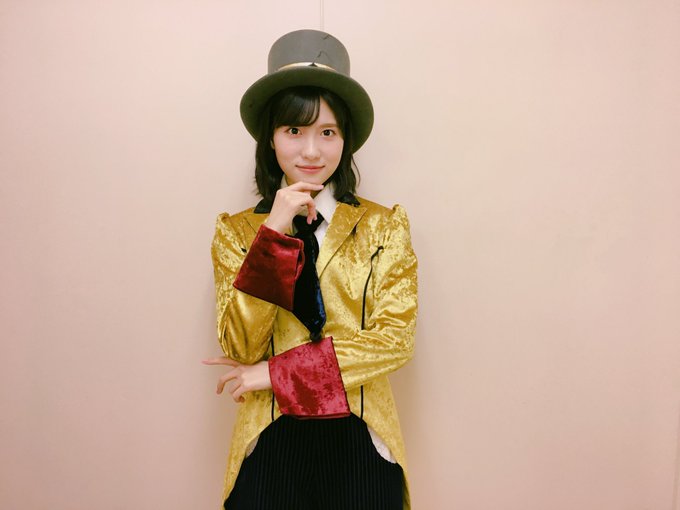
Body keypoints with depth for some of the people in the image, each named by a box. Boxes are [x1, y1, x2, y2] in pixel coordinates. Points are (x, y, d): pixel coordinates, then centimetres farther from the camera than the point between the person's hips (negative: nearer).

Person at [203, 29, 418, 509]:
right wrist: (274, 235, -19)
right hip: (271, 444, 0)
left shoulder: (384, 225, -2)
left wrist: (275, 372, -13)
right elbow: (241, 349, -9)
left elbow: (394, 337, -9)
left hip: (361, 441, 0)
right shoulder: (237, 231, 0)